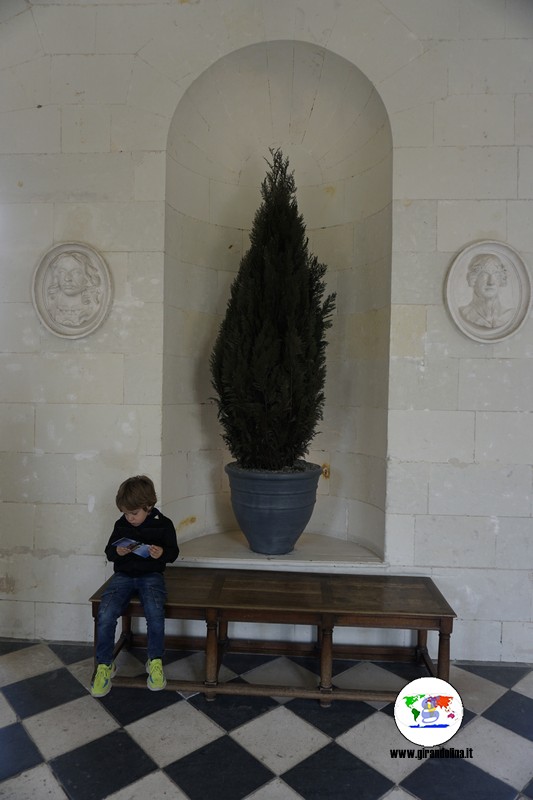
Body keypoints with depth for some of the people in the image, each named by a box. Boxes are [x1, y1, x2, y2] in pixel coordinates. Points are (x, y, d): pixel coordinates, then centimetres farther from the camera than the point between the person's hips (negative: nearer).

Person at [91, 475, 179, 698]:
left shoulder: (163, 524, -2)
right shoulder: (121, 525, 5)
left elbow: (173, 553, 3)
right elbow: (108, 551, 13)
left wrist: (162, 553, -20)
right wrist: (117, 552, -11)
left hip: (151, 575, -2)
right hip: (123, 575, 3)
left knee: (155, 613, -30)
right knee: (105, 615, -21)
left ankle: (155, 661, -5)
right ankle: (104, 665, 0)